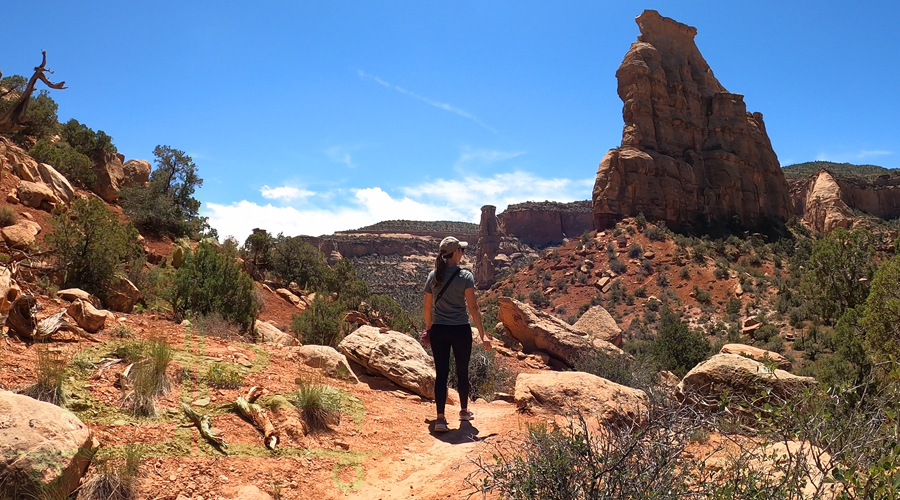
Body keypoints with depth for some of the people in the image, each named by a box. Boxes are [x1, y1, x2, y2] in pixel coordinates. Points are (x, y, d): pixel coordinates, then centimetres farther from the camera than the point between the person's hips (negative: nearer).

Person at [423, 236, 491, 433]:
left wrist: (428, 328, 21)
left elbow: (427, 307, 7)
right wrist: (483, 334, -10)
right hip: (460, 330, -2)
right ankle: (464, 411, 32)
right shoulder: (465, 276, -9)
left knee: (441, 373, 4)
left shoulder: (433, 276, 2)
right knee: (462, 371, 15)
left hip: (438, 330, 3)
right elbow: (472, 307, -13)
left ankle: (440, 417, -3)